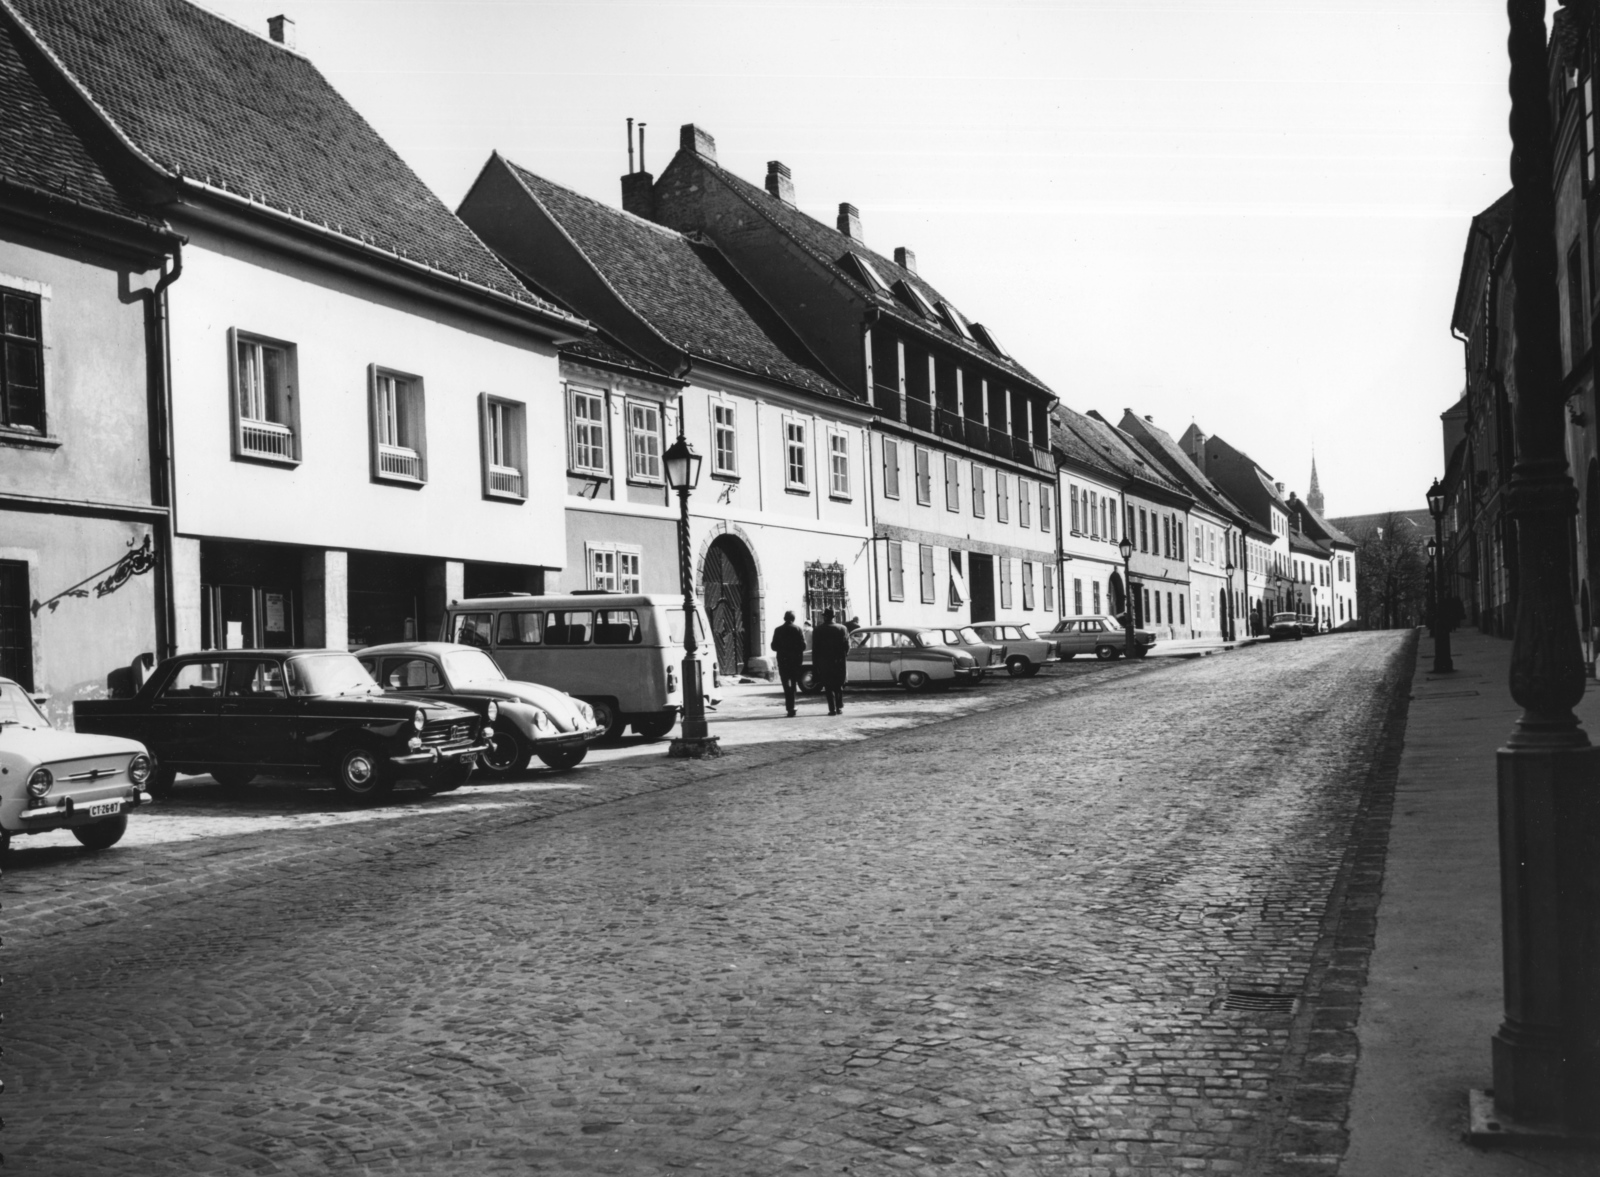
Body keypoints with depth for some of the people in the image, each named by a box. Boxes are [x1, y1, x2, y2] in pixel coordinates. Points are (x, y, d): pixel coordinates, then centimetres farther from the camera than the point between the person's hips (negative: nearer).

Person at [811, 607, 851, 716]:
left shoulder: (817, 630, -4)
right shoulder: (842, 629, 0)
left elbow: (815, 649, -4)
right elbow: (847, 646, -2)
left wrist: (815, 663, 1)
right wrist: (843, 656, 13)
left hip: (824, 662, -2)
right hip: (839, 662, 2)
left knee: (828, 687, 2)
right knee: (839, 685, 15)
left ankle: (832, 709, -5)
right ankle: (839, 707, 12)